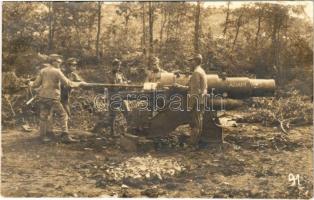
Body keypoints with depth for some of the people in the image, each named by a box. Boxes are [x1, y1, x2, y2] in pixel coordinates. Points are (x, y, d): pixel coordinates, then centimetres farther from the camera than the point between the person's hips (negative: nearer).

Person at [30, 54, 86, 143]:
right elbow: (67, 83, -14)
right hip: (53, 98, -6)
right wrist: (79, 83, -6)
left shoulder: (43, 70, 7)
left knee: (44, 116, 14)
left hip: (42, 96, 6)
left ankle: (44, 135, 20)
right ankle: (65, 136, -1)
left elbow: (36, 84, 8)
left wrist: (31, 84, 29)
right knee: (63, 115, 4)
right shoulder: (57, 71, -9)